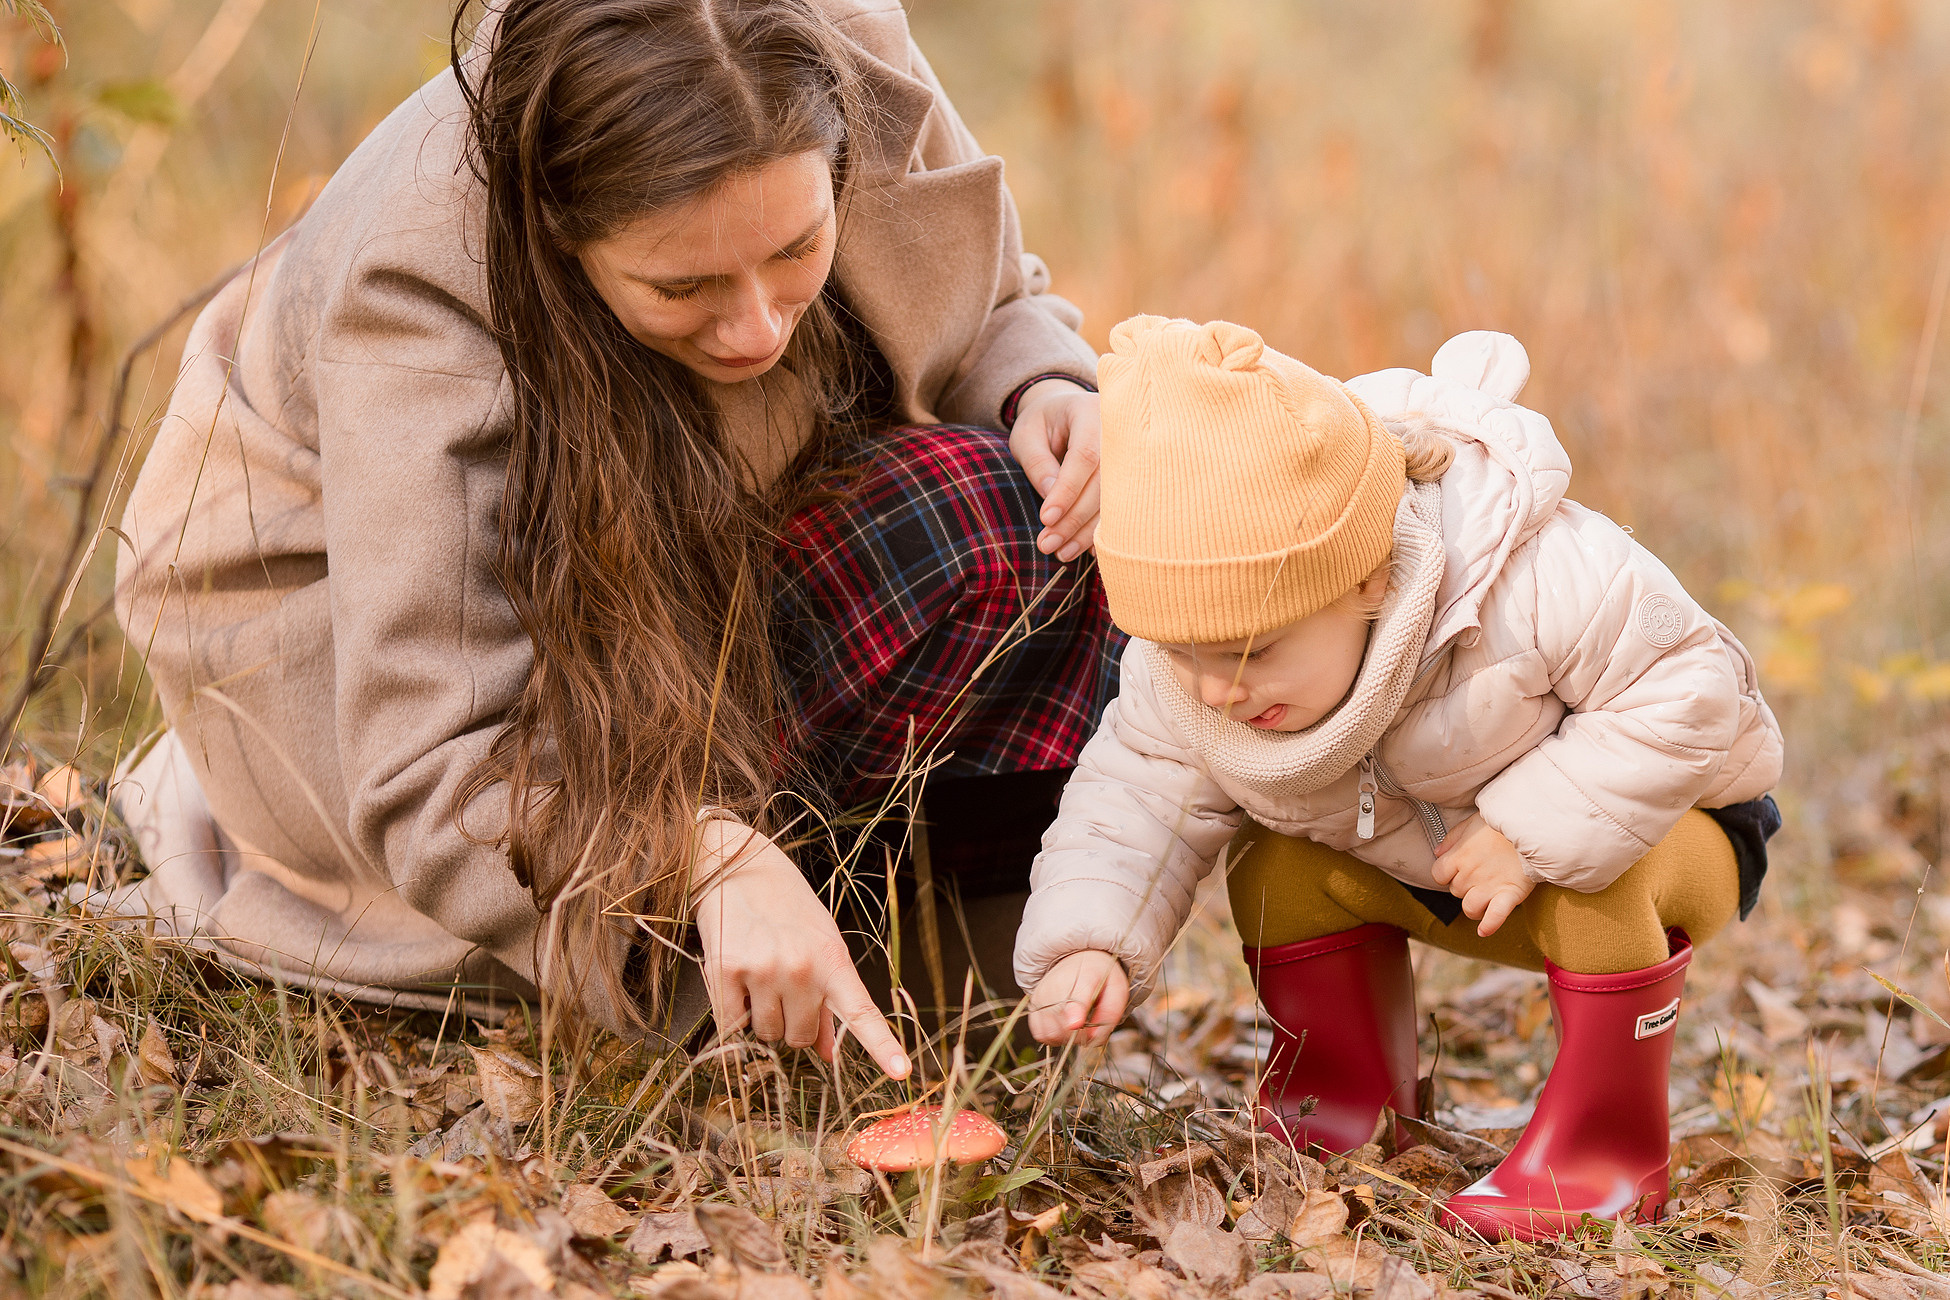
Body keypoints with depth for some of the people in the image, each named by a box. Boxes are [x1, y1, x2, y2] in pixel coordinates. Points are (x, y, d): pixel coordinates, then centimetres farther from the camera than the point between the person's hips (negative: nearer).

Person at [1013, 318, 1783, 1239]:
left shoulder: (1541, 584, -41)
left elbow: (1687, 691, -33)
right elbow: (1139, 797, -17)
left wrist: (1531, 835, -39)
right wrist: (1083, 944, -36)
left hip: (1669, 824, -5)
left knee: (1599, 882, -35)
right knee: (1276, 868, -12)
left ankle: (1610, 1143, -15)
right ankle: (1347, 1102, 10)